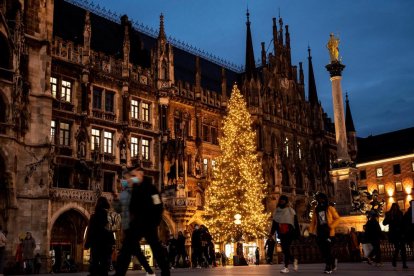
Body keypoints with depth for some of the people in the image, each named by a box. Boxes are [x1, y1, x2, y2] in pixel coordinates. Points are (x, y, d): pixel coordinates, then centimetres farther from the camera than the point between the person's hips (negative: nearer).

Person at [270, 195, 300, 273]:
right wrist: (271, 233, 6)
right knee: (284, 250, 4)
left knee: (286, 249, -13)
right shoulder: (277, 211, 14)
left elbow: (296, 223, 1)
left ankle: (286, 267, -10)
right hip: (281, 234, 5)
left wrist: (297, 233, -5)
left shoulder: (290, 211, 3)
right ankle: (293, 260, 28)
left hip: (289, 233, -5)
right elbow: (274, 223, 15)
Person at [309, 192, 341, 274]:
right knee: (323, 250, 6)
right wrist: (311, 231, 2)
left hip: (328, 232, -4)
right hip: (319, 232, 4)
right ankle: (332, 264, 25)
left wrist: (331, 226, -13)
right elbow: (313, 221, 13)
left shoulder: (330, 208, 3)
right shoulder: (316, 210, 14)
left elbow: (337, 218, 0)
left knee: (328, 250, -8)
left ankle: (328, 267, 0)